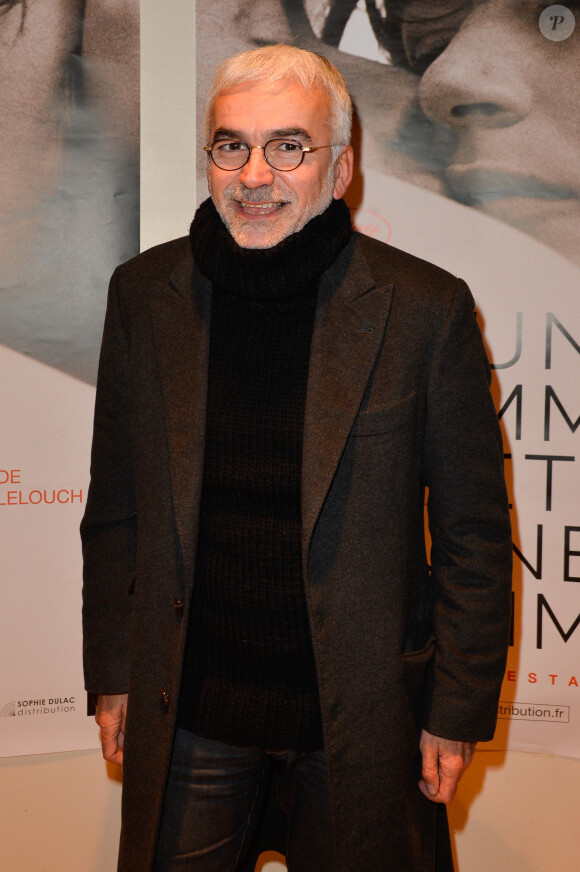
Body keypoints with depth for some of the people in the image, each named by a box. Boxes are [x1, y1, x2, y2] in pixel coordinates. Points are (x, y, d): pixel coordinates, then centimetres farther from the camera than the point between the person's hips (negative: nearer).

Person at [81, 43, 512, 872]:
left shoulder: (426, 308, -11)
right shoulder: (145, 293, -3)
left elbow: (474, 532, -5)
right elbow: (116, 508, 4)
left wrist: (458, 711, -3)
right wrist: (113, 675, 6)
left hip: (362, 724, -1)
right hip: (186, 718, 2)